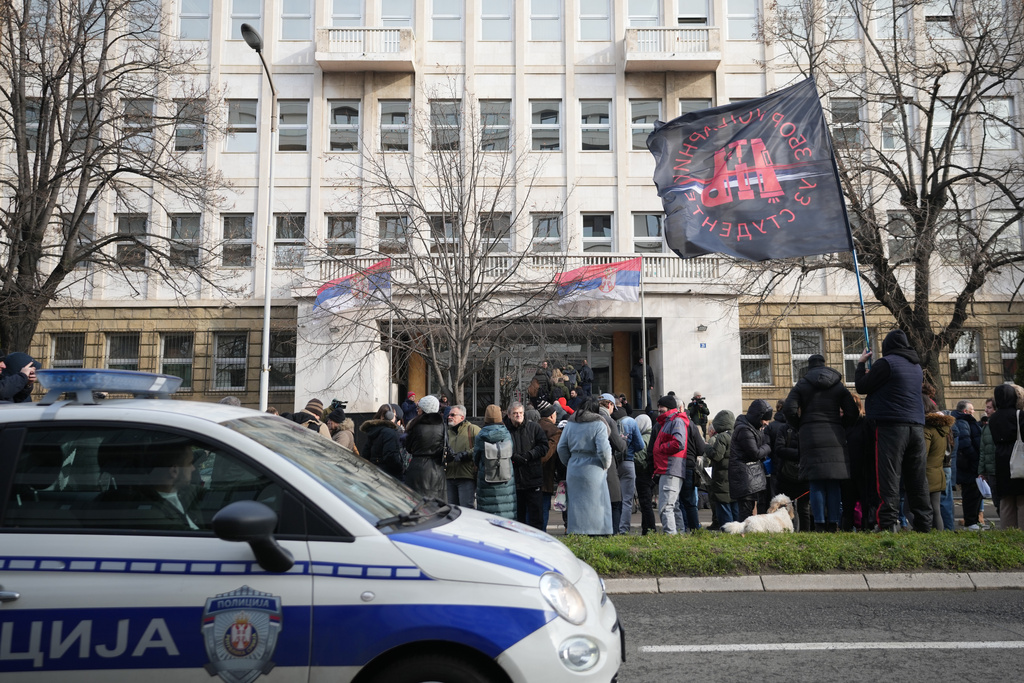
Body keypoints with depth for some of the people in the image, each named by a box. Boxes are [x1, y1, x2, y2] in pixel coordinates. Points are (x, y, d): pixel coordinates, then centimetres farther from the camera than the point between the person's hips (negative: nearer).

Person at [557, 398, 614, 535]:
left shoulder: (570, 423, 8)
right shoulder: (599, 424, -9)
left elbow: (561, 447, 9)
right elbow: (603, 449, -14)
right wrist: (607, 464, 2)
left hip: (573, 469, 5)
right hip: (593, 470, -5)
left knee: (576, 503, 13)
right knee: (595, 503, 4)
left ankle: (574, 531, 15)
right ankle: (597, 532, 6)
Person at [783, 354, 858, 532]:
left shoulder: (802, 385, 6)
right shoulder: (839, 386, 13)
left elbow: (789, 409, -6)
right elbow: (852, 412, 5)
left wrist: (799, 427, 9)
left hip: (811, 438, -2)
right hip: (835, 438, 2)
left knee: (816, 484, -2)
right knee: (833, 484, 5)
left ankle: (820, 524, -5)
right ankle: (833, 524, 4)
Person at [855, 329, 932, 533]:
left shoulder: (885, 363, -6)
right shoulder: (916, 365, 17)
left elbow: (862, 387, -2)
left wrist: (860, 364, 13)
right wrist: (871, 373, 29)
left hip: (892, 426, -7)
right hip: (917, 426, 7)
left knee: (889, 477, -8)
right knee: (917, 478, 9)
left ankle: (888, 523, -13)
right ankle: (924, 522, 10)